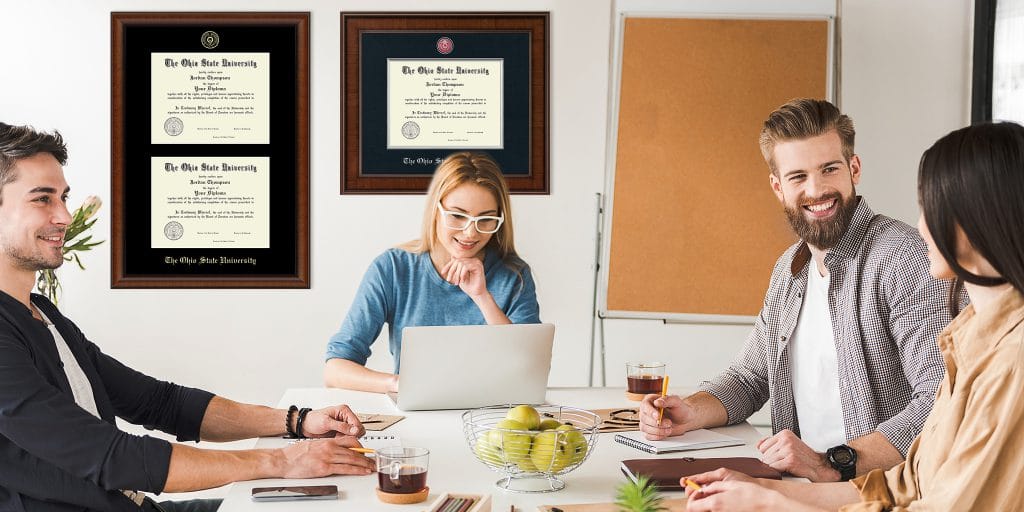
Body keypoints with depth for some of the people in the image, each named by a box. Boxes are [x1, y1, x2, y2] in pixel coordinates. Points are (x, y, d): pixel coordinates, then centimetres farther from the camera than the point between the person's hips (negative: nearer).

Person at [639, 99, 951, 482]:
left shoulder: (902, 256, -13)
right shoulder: (789, 270, 13)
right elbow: (749, 378, 22)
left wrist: (831, 464, -28)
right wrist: (690, 413, 2)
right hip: (801, 492, 6)